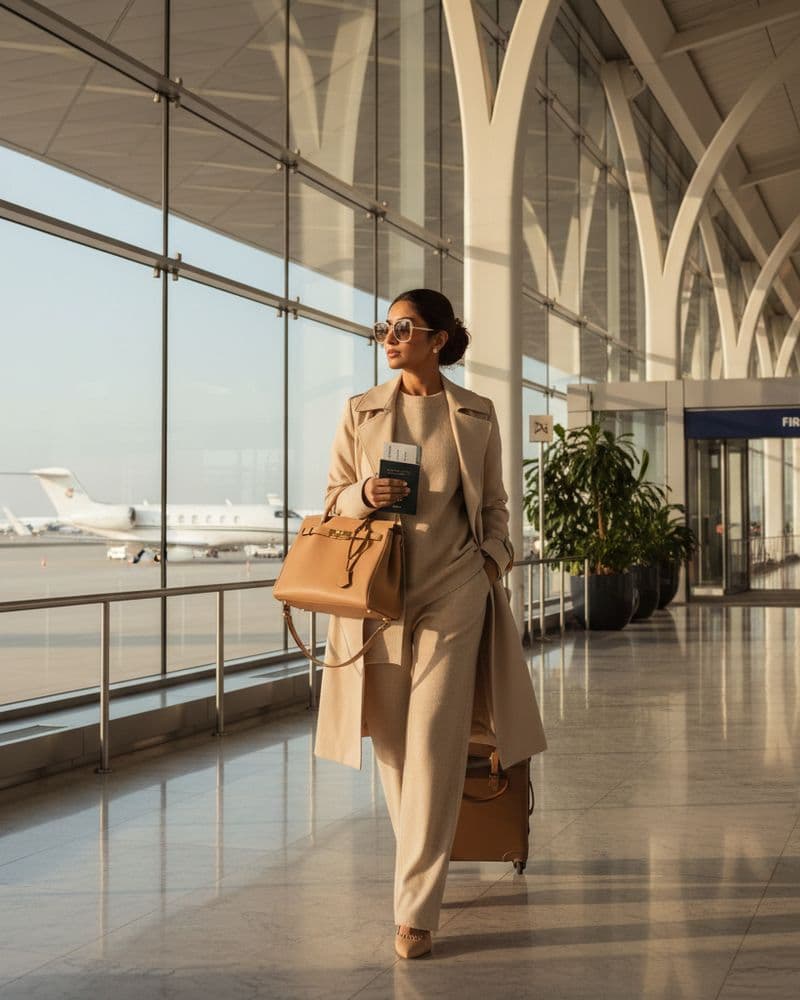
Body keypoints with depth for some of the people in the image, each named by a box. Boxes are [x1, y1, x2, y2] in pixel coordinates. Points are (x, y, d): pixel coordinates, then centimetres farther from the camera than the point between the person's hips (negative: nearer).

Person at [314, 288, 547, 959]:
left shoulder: (477, 415, 5)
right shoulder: (361, 412, 7)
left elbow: (493, 503, 13)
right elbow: (334, 497, 11)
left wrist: (494, 557, -1)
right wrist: (364, 495, -10)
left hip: (454, 590, -2)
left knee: (434, 742, -9)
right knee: (392, 740, 7)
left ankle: (415, 908, -5)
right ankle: (420, 869, 28)